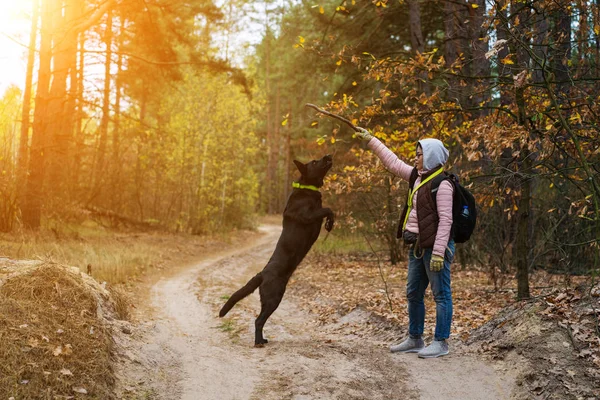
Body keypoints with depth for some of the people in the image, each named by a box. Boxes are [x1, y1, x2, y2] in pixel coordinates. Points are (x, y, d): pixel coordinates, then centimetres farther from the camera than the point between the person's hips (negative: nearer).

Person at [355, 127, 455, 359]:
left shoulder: (442, 184, -14)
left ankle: (441, 343, 6)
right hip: (417, 246, 10)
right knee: (413, 294, 15)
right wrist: (370, 140, 20)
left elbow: (445, 220, -19)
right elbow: (393, 163, 19)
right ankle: (415, 339, 25)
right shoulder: (419, 177, 11)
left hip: (434, 247, -10)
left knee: (441, 294, 0)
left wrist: (438, 252, -23)